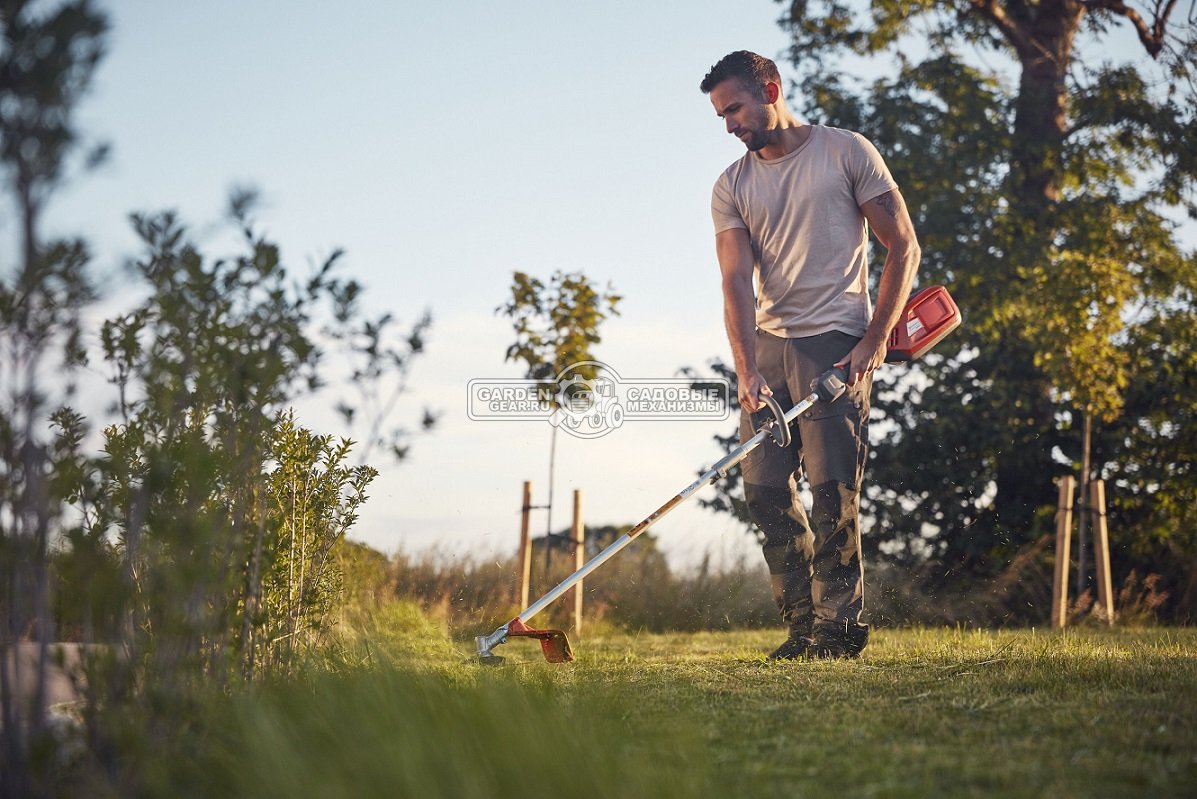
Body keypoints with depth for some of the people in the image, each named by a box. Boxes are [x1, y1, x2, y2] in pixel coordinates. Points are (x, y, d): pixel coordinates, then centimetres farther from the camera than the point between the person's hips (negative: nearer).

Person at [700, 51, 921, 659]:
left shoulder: (846, 152, 0)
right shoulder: (731, 187, 10)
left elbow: (903, 248, 0)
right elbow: (737, 280, -1)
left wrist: (873, 343, -8)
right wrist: (746, 369, -16)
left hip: (836, 342, -5)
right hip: (767, 344, 5)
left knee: (832, 487, -11)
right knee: (765, 488, 0)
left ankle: (840, 626, -2)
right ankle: (802, 625, 11)